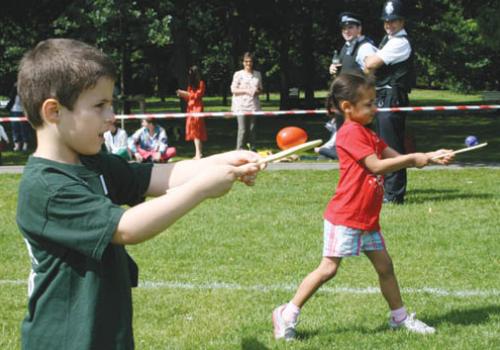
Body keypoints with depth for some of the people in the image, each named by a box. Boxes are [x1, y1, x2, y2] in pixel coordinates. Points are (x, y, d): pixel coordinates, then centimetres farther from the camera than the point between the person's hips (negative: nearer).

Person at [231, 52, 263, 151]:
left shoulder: (257, 74, 12)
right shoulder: (238, 74, 0)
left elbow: (260, 89, 18)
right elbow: (233, 89, -3)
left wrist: (257, 91, -6)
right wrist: (246, 90, -15)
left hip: (253, 105, 4)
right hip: (241, 106, -4)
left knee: (252, 129, 5)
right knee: (242, 129, -8)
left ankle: (252, 149, 11)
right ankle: (239, 150, -5)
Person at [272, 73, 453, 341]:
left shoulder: (367, 133, 16)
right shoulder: (351, 133, -16)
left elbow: (394, 158, 12)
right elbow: (376, 166, -22)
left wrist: (429, 157, 0)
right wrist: (413, 159, -15)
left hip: (367, 219, 9)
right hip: (344, 217, -9)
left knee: (384, 266, 12)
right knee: (328, 268, -7)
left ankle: (399, 316, 23)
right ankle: (288, 314, 0)